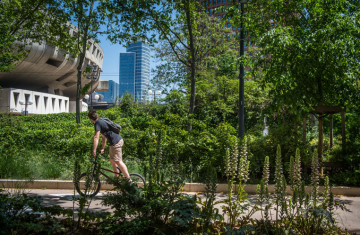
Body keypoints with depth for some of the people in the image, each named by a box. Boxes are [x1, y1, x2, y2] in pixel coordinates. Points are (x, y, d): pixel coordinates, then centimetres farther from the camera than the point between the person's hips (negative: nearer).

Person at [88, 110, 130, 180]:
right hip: (118, 140, 10)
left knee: (118, 161, -9)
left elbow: (96, 137, -16)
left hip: (116, 142, -10)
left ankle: (129, 180, -9)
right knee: (112, 160, 18)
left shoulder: (97, 123, -9)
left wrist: (94, 150, -13)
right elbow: (104, 137, 28)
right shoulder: (101, 121, 22)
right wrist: (102, 148, 29)